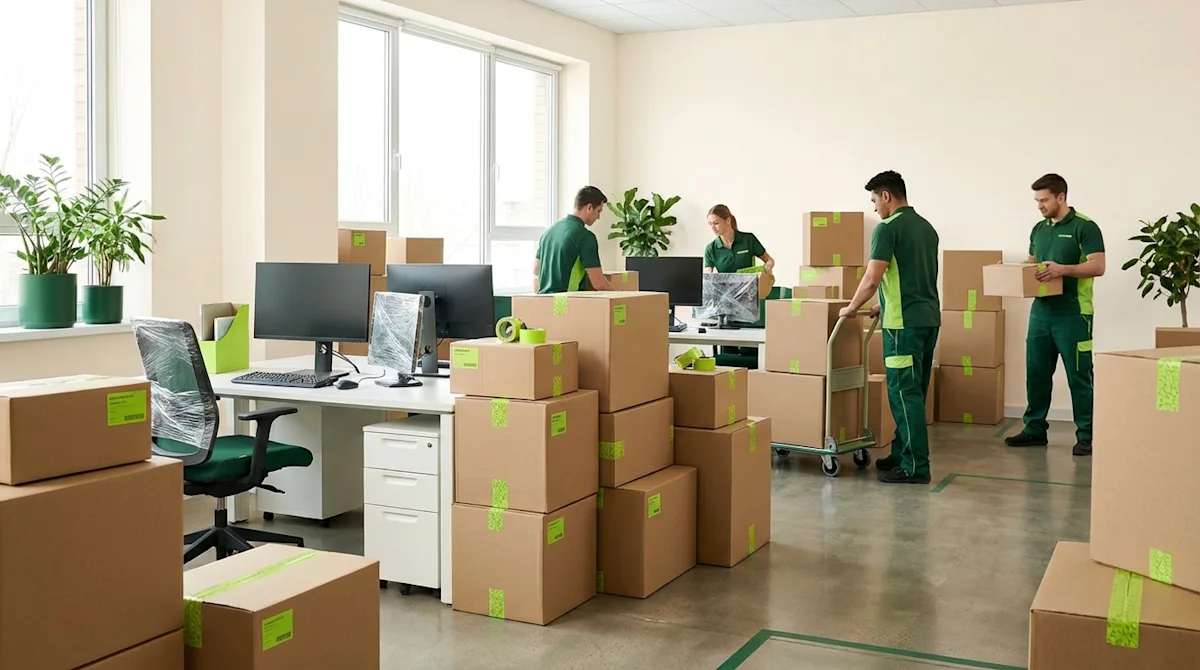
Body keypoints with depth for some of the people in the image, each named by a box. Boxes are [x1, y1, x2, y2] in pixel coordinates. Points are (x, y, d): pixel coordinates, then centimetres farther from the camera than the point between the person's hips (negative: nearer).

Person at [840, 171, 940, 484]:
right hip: (929, 317, 9)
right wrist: (885, 307, 29)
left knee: (904, 393, -5)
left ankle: (915, 466, -4)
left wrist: (852, 308, -1)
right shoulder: (926, 227, 16)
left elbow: (871, 279, -17)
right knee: (914, 391, 13)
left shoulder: (888, 228, -11)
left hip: (905, 322, -9)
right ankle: (903, 453, 20)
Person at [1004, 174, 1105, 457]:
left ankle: (1086, 435, 7)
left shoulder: (1084, 227, -8)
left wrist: (1063, 269, -28)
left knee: (1078, 376, -1)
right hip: (1041, 311, 7)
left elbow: (1098, 266, -16)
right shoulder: (1039, 229, 13)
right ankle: (1035, 429, 20)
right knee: (1036, 372, 10)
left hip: (1072, 314, -7)